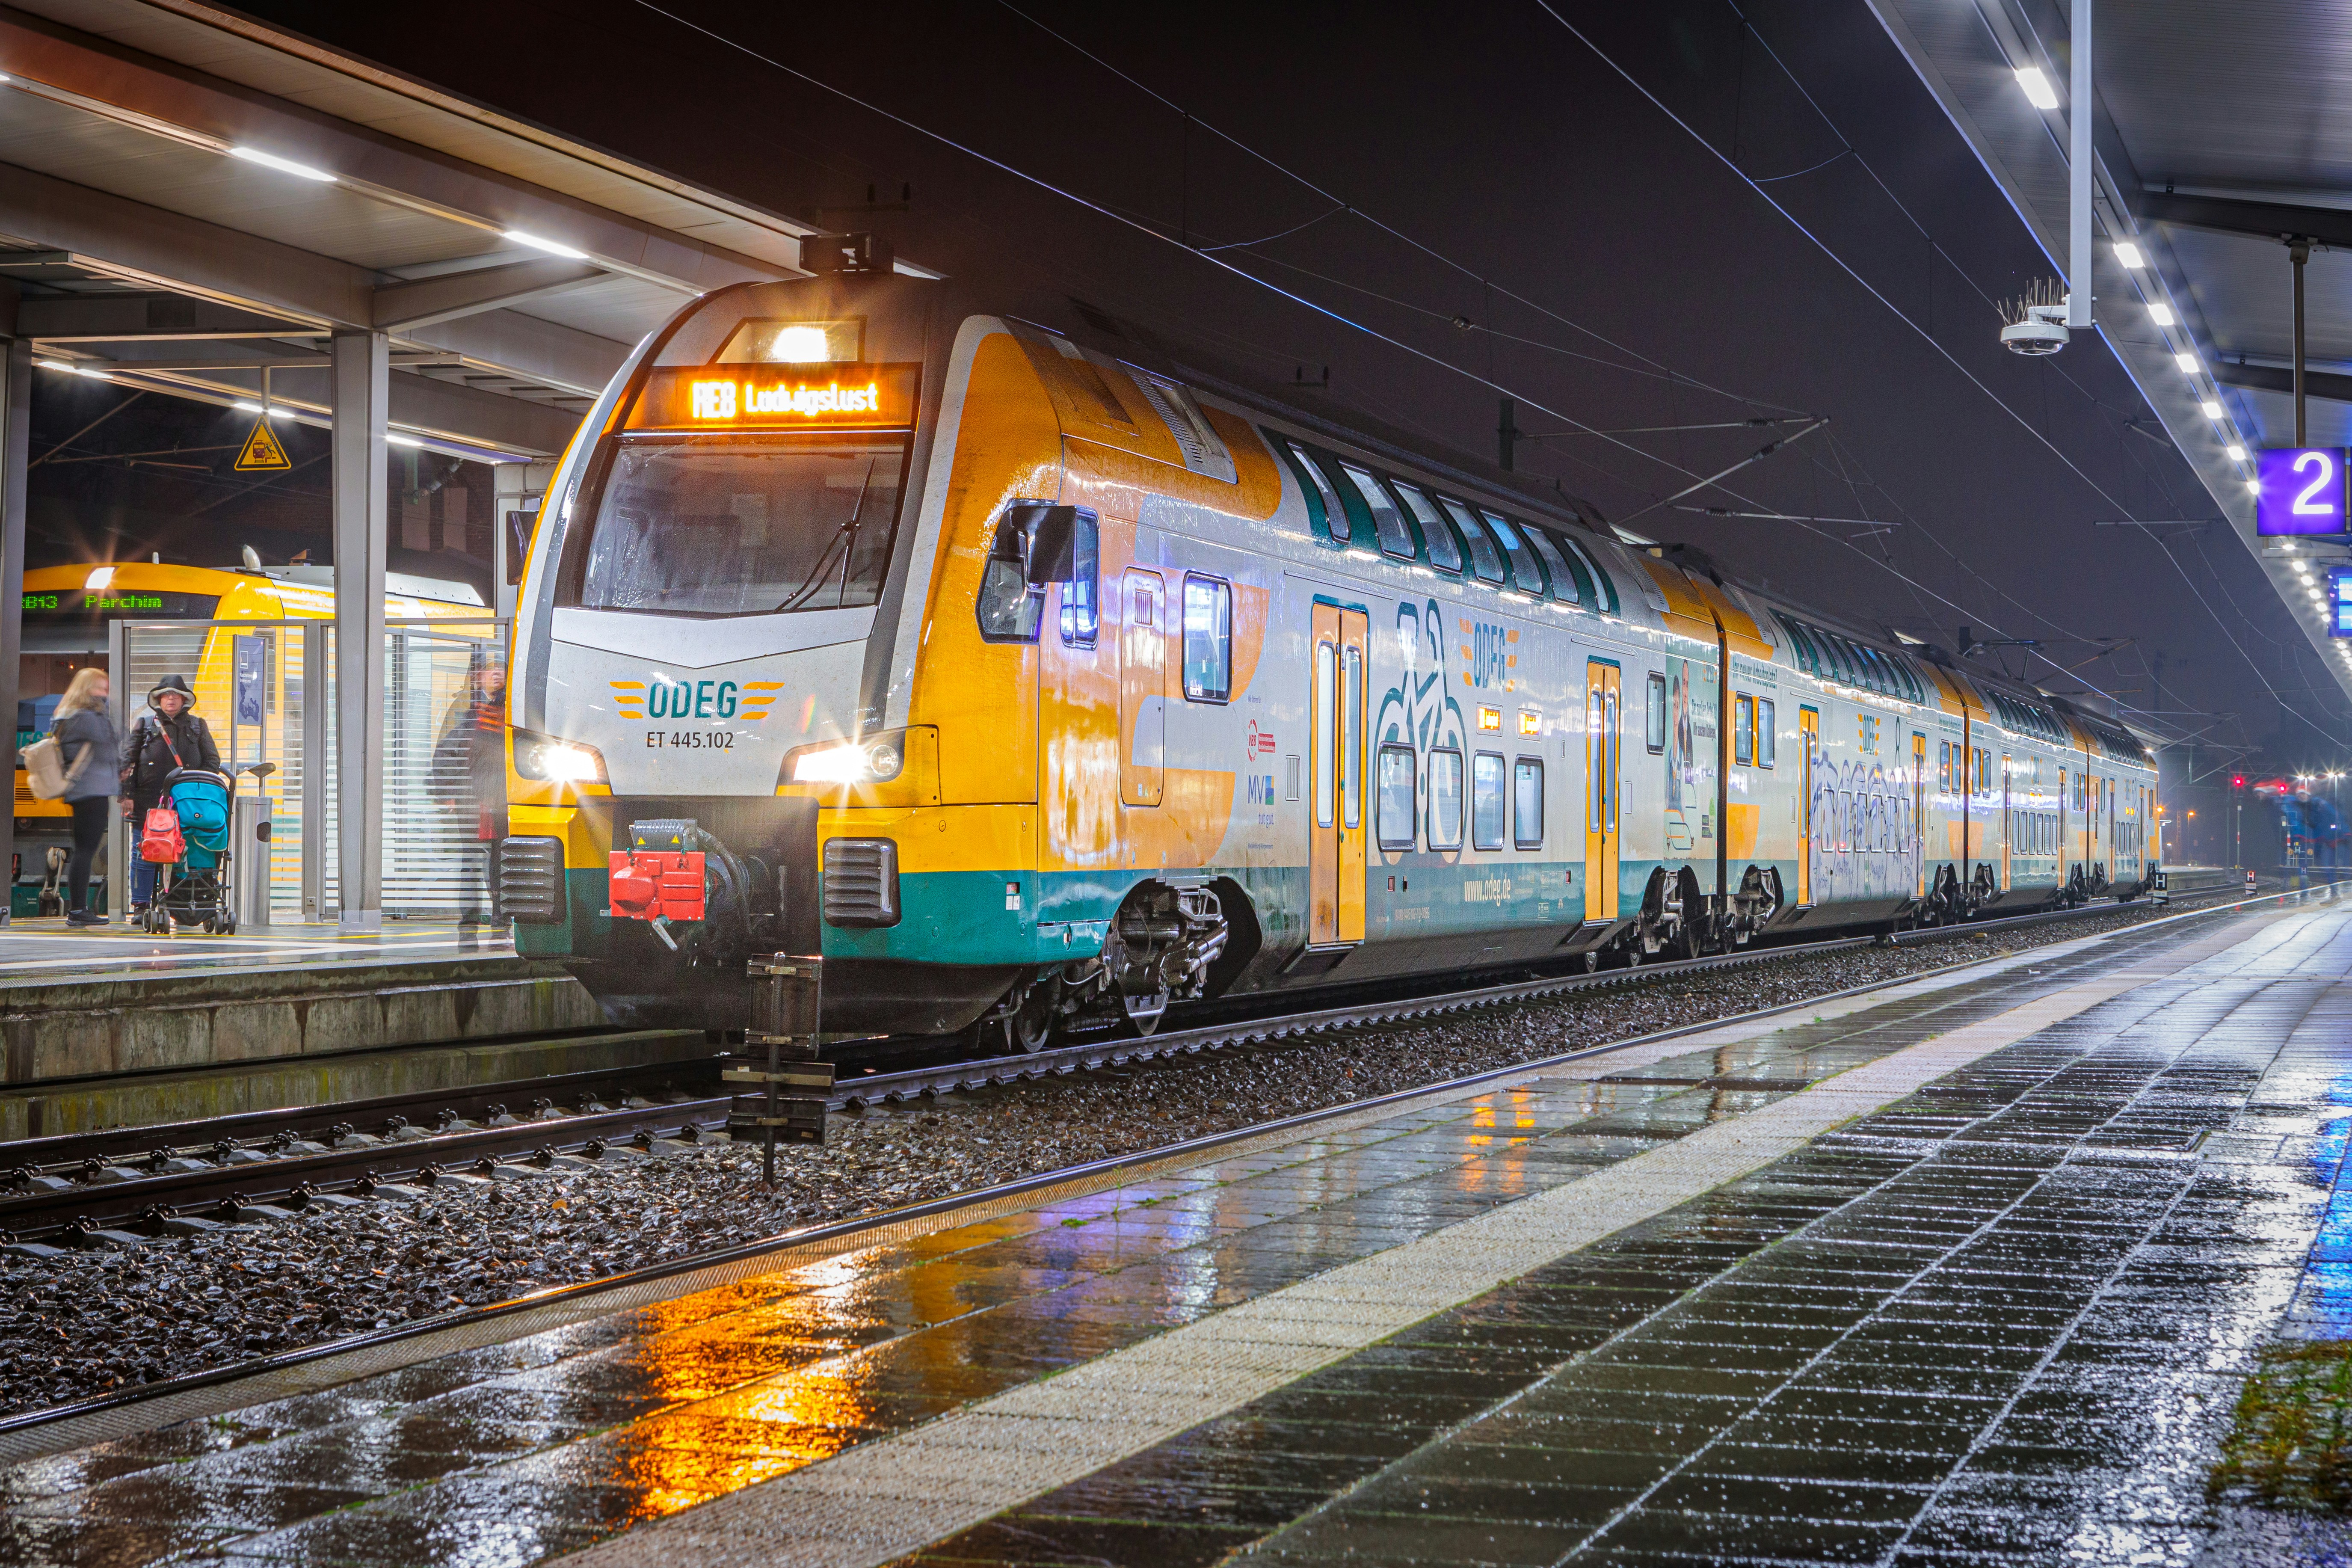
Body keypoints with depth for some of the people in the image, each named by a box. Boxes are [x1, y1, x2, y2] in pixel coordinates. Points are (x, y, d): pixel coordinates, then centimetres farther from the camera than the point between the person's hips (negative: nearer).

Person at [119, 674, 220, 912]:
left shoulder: (196, 726, 17)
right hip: (148, 801, 0)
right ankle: (140, 906, 6)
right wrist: (126, 793, -1)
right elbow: (127, 758, 9)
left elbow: (212, 759, 15)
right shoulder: (145, 724, 14)